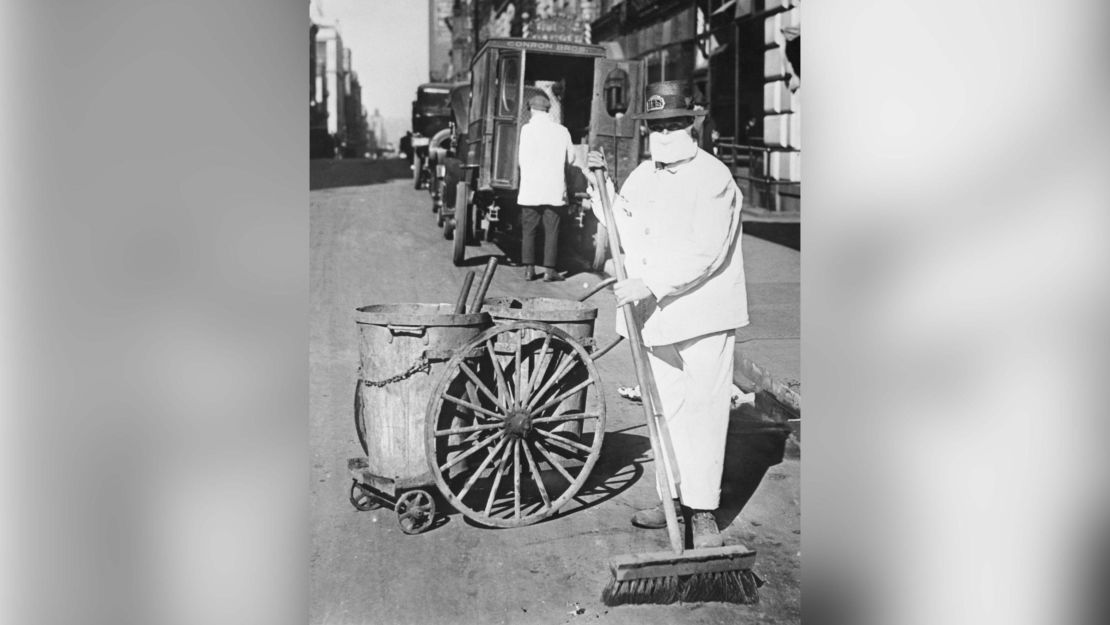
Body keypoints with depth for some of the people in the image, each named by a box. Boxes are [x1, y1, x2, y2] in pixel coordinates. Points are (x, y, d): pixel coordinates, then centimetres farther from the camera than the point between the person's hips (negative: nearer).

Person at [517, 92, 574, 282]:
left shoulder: (527, 128, -5)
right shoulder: (562, 130, 4)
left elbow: (521, 160, -8)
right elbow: (570, 158, 8)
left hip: (531, 189, -1)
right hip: (555, 189, 2)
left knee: (528, 230, 7)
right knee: (551, 231, 5)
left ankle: (529, 269, 7)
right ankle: (549, 270, 2)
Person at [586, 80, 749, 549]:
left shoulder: (714, 178, -10)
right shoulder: (640, 177, 12)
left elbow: (705, 252, -19)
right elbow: (629, 239, 17)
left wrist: (652, 283, -24)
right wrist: (605, 199, 5)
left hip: (703, 316, -6)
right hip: (657, 316, 6)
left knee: (703, 412, -2)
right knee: (666, 410, 13)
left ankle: (703, 512, 5)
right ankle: (673, 497, 26)